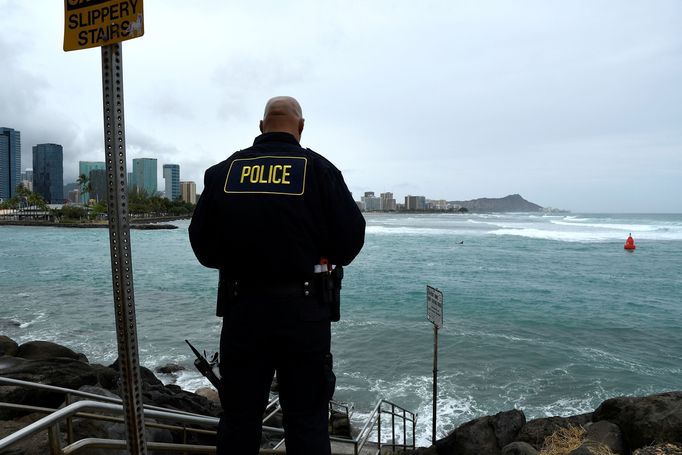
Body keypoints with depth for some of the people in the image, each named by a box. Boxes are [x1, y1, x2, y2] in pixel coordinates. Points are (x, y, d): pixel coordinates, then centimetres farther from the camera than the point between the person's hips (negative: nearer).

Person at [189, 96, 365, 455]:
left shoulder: (223, 172, 4)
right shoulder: (319, 170, -3)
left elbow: (202, 243, 6)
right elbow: (351, 238, -5)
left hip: (241, 307, 3)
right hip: (303, 308, -2)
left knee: (238, 416, 16)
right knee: (306, 419, 10)